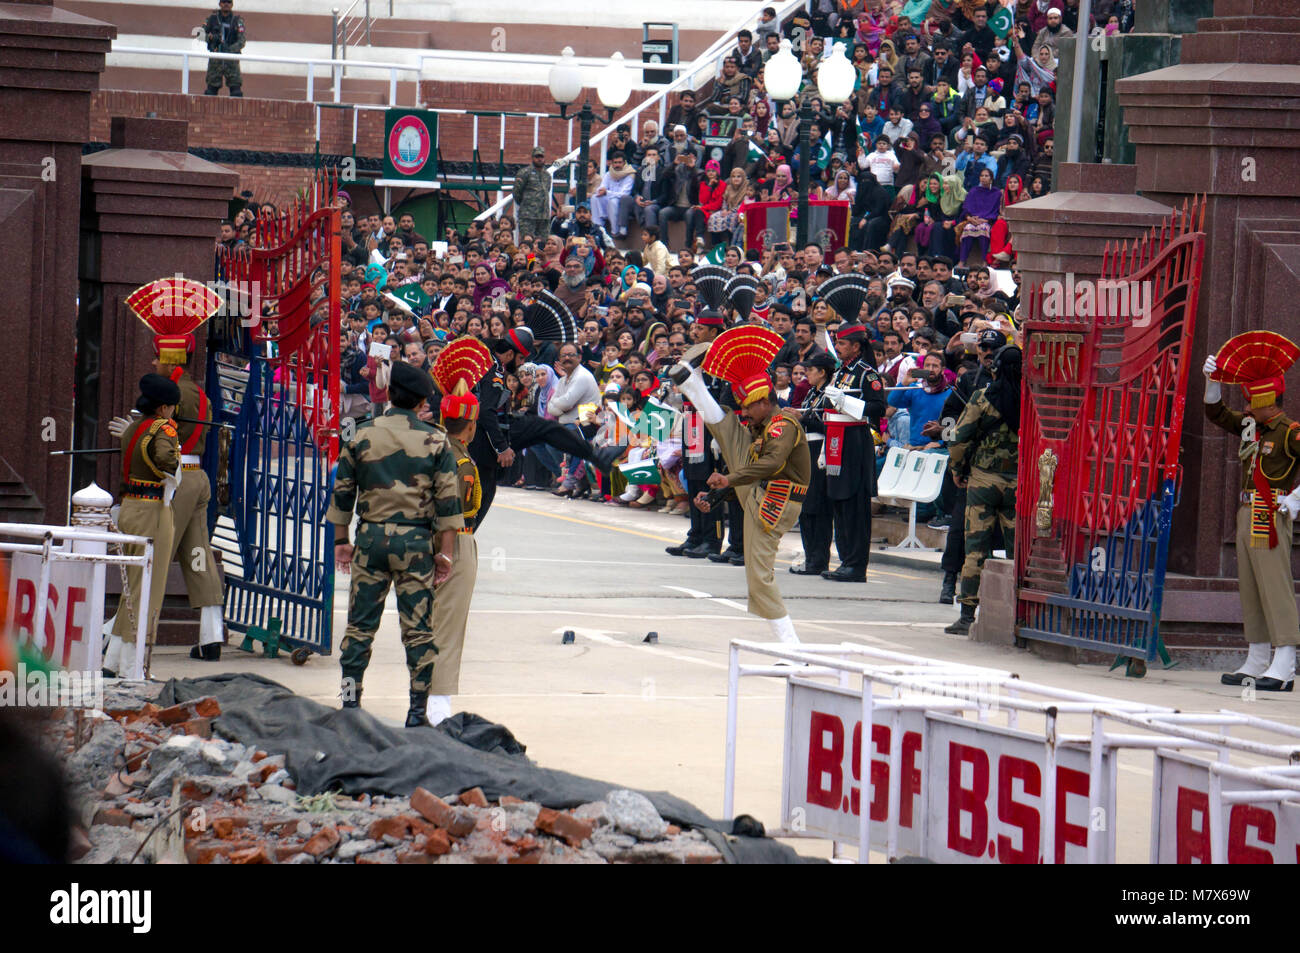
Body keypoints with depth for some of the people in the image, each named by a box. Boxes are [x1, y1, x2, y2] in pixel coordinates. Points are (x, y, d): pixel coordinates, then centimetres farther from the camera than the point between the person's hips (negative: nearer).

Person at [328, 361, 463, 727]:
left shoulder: (362, 436, 3)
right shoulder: (435, 441, -1)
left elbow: (342, 493, 7)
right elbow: (448, 501, -3)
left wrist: (341, 541, 15)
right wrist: (445, 552, 1)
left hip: (370, 536, 2)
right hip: (416, 540, -1)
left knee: (360, 625, 8)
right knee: (418, 628, 3)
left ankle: (350, 702, 5)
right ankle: (418, 709, 3)